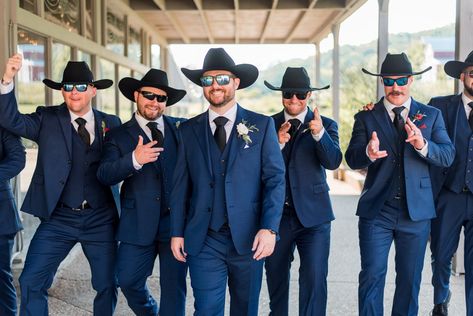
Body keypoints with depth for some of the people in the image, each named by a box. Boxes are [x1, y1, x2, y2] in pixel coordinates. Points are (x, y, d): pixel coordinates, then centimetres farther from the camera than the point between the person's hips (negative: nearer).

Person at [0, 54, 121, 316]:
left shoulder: (111, 123, 5)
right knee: (32, 282, -3)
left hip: (101, 220, 1)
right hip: (58, 218, -1)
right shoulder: (47, 119, 2)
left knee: (107, 285, 10)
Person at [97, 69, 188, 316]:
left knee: (174, 286, 5)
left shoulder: (181, 128, 8)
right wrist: (134, 159, -26)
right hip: (139, 224, 0)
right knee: (128, 281, 4)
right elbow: (104, 175, -9)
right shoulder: (118, 135, 5)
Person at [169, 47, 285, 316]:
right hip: (203, 240, 1)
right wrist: (177, 232, 2)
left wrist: (269, 228, -14)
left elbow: (275, 179, -4)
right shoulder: (189, 130, 7)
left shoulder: (262, 125, 1)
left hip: (248, 239, 0)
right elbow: (181, 185, 7)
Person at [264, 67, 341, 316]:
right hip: (276, 214, 2)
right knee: (275, 276, 17)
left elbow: (333, 162, -14)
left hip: (313, 216, -2)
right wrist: (277, 143, -21)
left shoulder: (326, 125, 2)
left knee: (314, 278, -8)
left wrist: (319, 134, -30)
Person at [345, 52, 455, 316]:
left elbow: (448, 156, -4)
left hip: (416, 212, 2)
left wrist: (422, 144, -24)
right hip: (376, 211, -1)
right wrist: (369, 153, -30)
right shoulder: (366, 118, 3)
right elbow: (352, 159, -7)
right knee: (372, 276, -1)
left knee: (410, 279, 12)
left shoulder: (431, 115, 6)